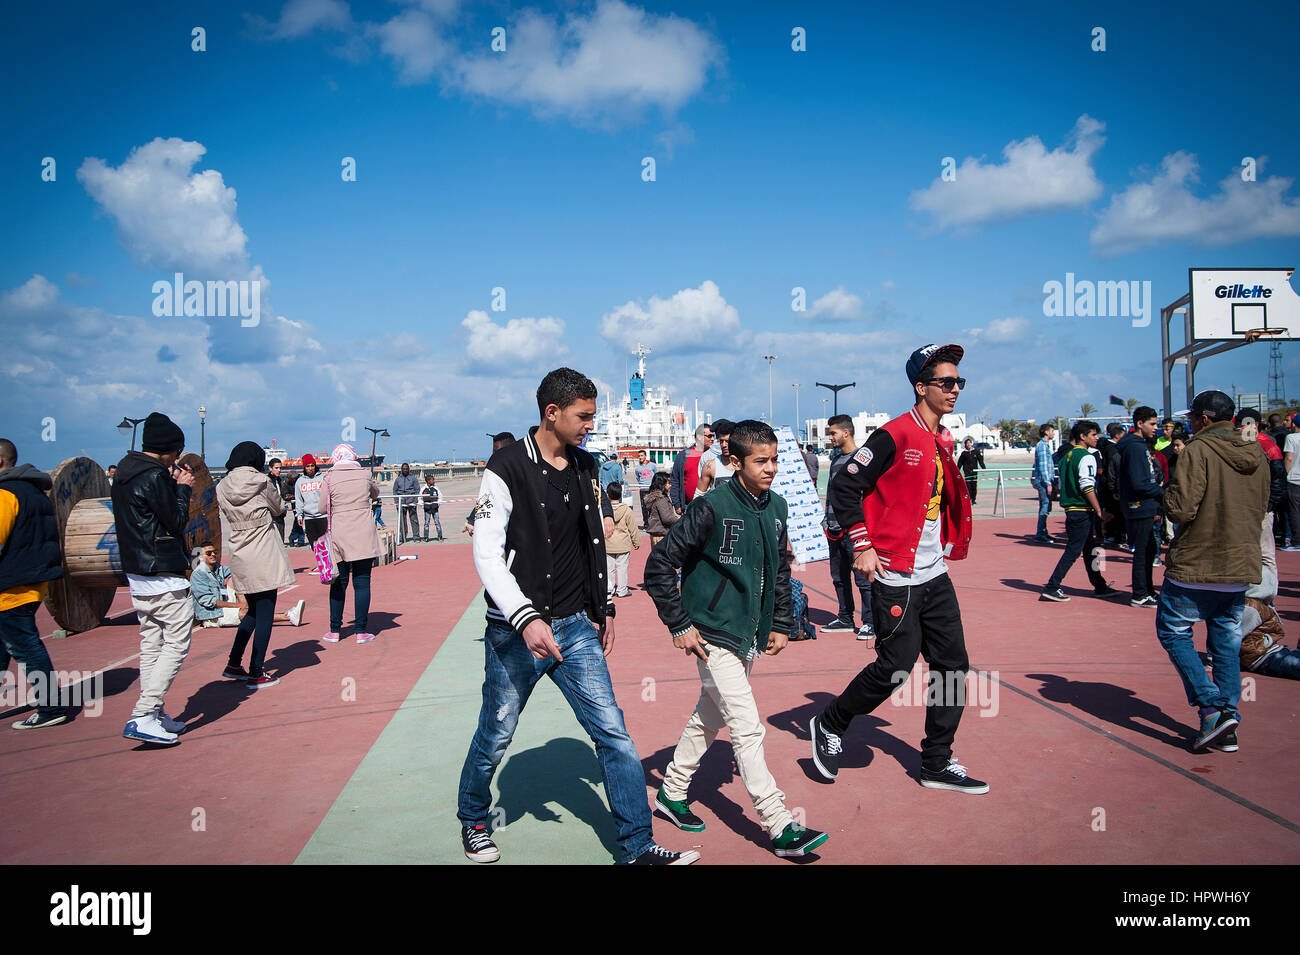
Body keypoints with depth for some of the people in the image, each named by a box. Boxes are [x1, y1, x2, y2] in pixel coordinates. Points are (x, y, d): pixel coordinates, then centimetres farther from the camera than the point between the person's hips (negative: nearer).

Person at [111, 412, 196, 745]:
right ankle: (142, 717, -10)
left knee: (151, 644, 14)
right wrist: (183, 488, 0)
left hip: (136, 575, 10)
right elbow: (176, 521, -12)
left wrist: (172, 484, 10)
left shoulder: (124, 475, 13)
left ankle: (154, 715, 19)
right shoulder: (154, 476, -17)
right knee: (176, 645, -5)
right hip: (164, 578, -10)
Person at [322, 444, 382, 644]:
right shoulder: (365, 474, 2)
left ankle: (335, 631, 14)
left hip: (339, 534, 0)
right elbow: (375, 494, 21)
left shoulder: (330, 478, -2)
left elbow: (322, 508, 4)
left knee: (339, 582, 10)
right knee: (362, 582, 3)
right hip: (363, 534, 0)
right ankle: (361, 631, 3)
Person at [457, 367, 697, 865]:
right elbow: (487, 553, -18)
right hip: (516, 632, -4)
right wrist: (526, 619, -27)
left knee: (613, 732, 0)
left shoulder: (587, 468, 7)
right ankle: (472, 820, 39)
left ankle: (639, 846, 9)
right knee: (495, 737, 12)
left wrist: (603, 607, 16)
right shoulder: (508, 468, -12)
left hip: (575, 627, 5)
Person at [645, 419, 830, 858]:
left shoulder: (776, 508, 4)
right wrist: (679, 625, -13)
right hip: (714, 637, -7)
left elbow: (780, 571, 18)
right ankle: (781, 828, 0)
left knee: (709, 718, 19)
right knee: (748, 730, -7)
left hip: (749, 638, 8)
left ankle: (672, 793, 36)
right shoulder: (711, 508, -17)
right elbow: (659, 565, -14)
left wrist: (780, 624, 14)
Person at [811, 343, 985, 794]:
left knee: (953, 666, 9)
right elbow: (844, 488, -14)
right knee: (895, 667, -5)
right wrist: (863, 547, -16)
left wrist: (945, 546, 16)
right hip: (896, 577, -8)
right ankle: (830, 725, 19)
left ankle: (938, 764, 22)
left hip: (934, 575, 9)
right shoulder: (894, 435, -14)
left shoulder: (943, 441, 12)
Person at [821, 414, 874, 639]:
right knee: (839, 577, 12)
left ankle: (870, 621, 2)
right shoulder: (836, 459, 17)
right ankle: (845, 619, 22)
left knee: (862, 576, -4)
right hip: (835, 528, 8)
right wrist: (827, 521, 16)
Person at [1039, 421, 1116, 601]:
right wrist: (1099, 511, -17)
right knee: (1073, 551, -6)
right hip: (1083, 510, -9)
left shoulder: (1068, 456, 14)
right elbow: (1087, 487, -20)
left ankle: (1099, 586, 26)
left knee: (1090, 548, 17)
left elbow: (1062, 484, 17)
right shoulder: (1086, 457, -13)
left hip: (1070, 509, 9)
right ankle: (1051, 588, -7)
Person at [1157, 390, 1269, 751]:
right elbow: (1261, 509, 16)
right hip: (1241, 565, 7)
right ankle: (1228, 716, 14)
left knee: (1173, 631, 6)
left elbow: (1181, 509, -19)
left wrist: (1169, 494, 0)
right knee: (1227, 641, 14)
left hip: (1196, 563, -7)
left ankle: (1211, 708, -5)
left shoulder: (1199, 451, -14)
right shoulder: (1257, 454, 8)